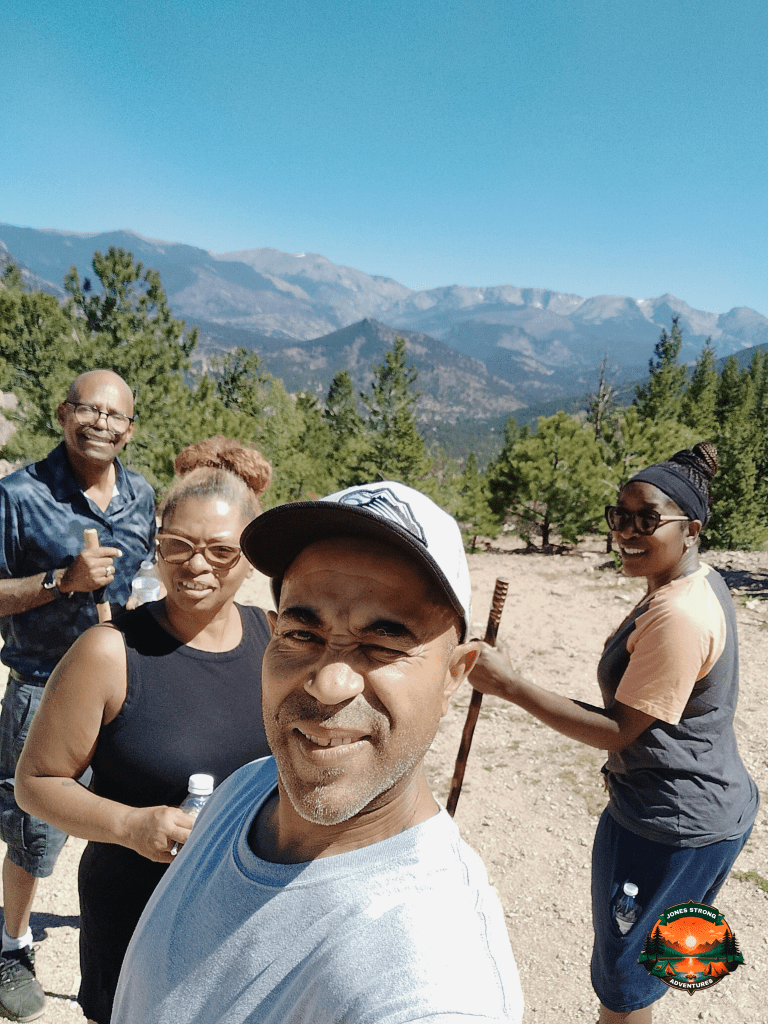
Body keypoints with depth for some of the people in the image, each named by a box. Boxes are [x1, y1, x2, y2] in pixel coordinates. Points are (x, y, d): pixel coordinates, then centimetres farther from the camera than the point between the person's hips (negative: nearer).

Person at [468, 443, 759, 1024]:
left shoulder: (676, 618, -29)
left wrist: (510, 685, -26)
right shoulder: (705, 584, 3)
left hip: (668, 826, -10)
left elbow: (618, 732, -25)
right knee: (652, 952, 29)